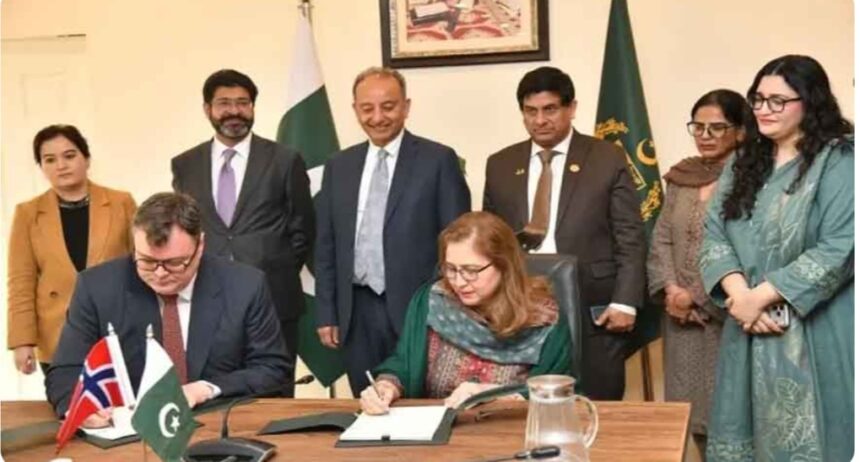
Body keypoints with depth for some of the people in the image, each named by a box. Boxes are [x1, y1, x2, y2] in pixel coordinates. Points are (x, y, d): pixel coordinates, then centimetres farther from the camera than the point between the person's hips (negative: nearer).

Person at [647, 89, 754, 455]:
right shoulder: (681, 178, 12)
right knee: (694, 409, 12)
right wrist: (669, 289, -5)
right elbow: (661, 239, 11)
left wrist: (697, 296, -12)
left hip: (727, 315, -6)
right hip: (682, 317, 6)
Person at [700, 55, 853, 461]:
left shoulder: (840, 161, -7)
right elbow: (714, 235, 5)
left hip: (815, 332, -6)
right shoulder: (743, 163, 12)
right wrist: (740, 295, -13)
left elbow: (839, 248, -16)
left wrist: (762, 296, -16)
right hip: (749, 327, 6)